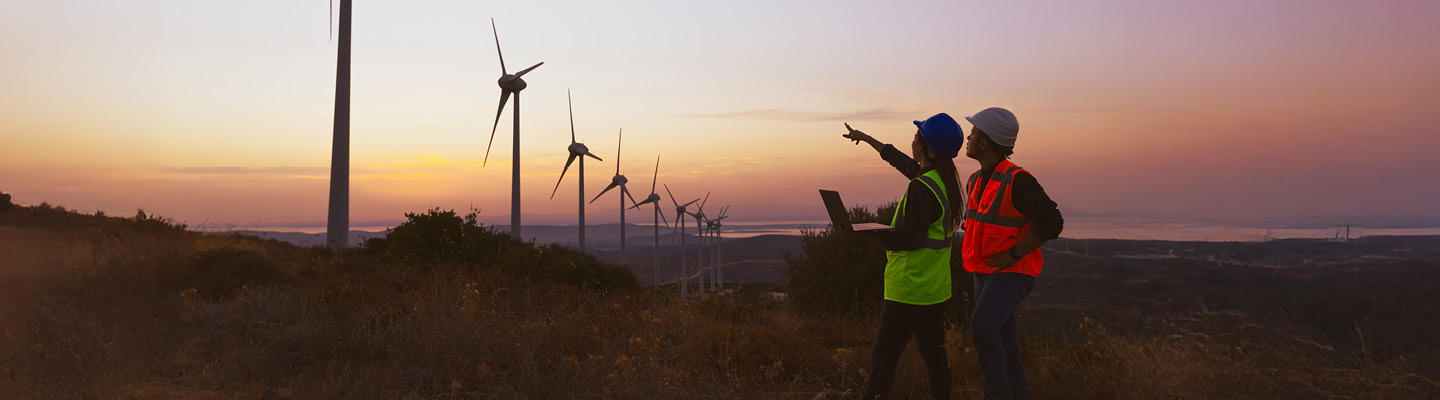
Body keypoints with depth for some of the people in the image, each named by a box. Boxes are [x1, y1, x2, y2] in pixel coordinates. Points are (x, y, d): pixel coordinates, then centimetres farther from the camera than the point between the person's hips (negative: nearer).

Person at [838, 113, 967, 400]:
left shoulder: (921, 188, -19)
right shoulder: (944, 179, 10)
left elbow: (913, 239, -21)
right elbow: (905, 163, 25)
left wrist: (866, 233, -20)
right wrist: (868, 140, 35)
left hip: (909, 288, -9)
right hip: (936, 288, 9)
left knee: (883, 357, -4)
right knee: (934, 354, 15)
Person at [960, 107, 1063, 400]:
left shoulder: (1018, 180, -18)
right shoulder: (976, 181, 9)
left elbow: (1052, 223, -22)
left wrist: (1012, 255, -21)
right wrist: (976, 256, 13)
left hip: (1013, 273, -9)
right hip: (985, 274, 9)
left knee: (982, 326, -28)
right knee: (1002, 345, 10)